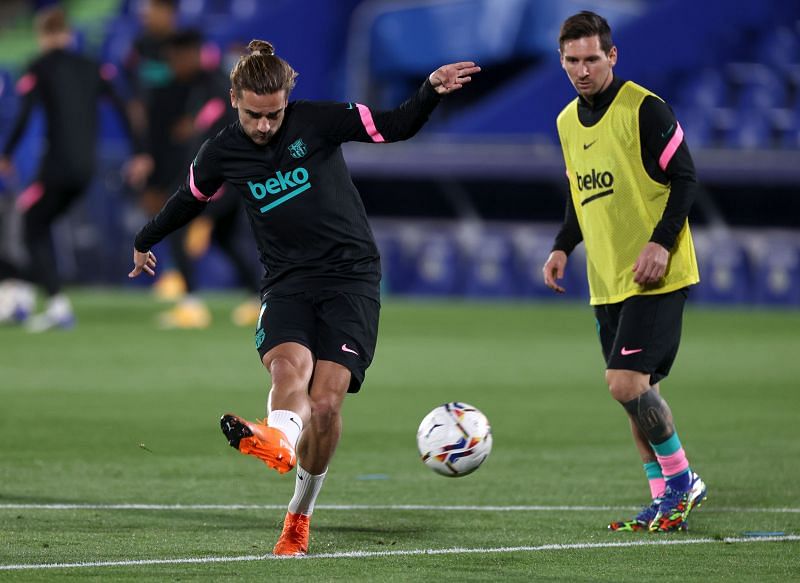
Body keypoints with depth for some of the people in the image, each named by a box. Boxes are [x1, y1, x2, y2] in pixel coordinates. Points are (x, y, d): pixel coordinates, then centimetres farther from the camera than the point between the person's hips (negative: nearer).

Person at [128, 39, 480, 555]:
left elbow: (395, 127, -2)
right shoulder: (222, 154, 4)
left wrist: (432, 91, -21)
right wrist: (146, 241, 41)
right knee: (288, 367, -30)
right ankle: (280, 439, -63)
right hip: (287, 281, 2)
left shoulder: (317, 121, -4)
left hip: (351, 274, -2)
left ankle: (300, 513, 3)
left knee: (327, 400, -14)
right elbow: (189, 200, 25)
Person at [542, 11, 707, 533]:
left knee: (627, 381, -16)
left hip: (655, 276, -7)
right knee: (636, 393, 7)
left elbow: (685, 179, -10)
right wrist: (563, 248, 8)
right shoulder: (568, 122, 12)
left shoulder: (644, 109, -10)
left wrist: (661, 242, -19)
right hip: (607, 281, 7)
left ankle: (680, 479, 0)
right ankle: (666, 500, 15)